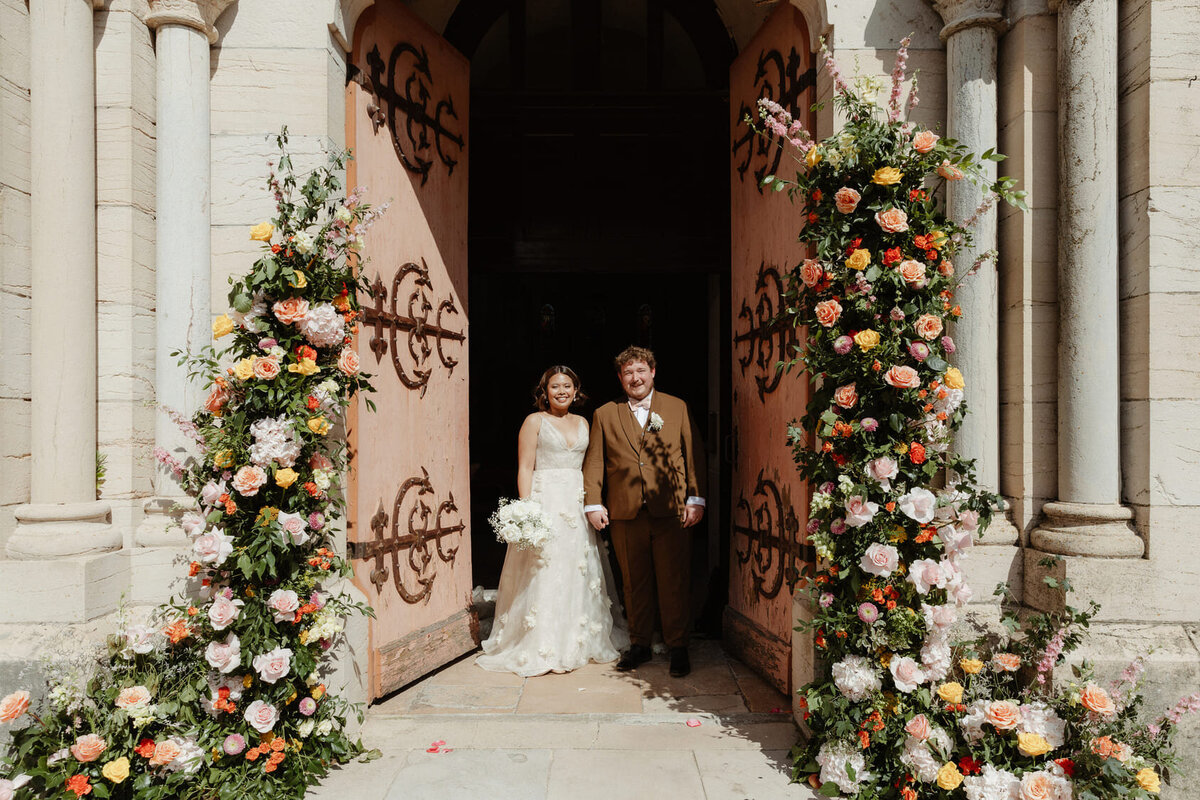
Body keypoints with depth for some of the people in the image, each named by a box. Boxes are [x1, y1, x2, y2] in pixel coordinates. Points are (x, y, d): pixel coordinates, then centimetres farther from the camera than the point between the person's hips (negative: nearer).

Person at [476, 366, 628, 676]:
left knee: (581, 572, 8)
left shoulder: (582, 423, 14)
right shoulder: (534, 421, 0)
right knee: (544, 574, -4)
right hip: (545, 502, -5)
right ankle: (543, 648, 4)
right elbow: (525, 469, -6)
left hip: (578, 505, 5)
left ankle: (580, 642, 20)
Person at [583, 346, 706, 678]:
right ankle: (639, 645, 24)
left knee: (674, 583, 2)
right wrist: (593, 503, 1)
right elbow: (594, 462, 9)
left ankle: (678, 647, 16)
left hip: (671, 511, -1)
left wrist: (696, 499, -1)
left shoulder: (678, 408, 9)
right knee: (635, 584, 10)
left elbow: (694, 454, 6)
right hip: (625, 514, 1)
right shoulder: (604, 414, 11)